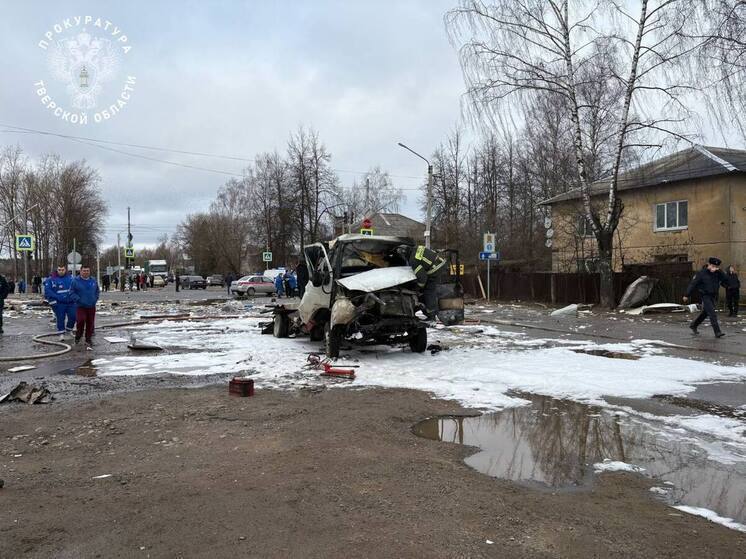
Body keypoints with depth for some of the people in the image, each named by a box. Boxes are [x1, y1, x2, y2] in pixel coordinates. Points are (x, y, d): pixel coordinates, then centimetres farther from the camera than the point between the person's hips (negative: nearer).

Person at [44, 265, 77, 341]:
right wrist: (57, 297, -17)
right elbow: (47, 290, -8)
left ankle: (69, 330, 26)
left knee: (73, 317, 2)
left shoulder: (71, 277, 6)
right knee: (60, 318, 2)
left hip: (71, 302, 3)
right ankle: (61, 334, 14)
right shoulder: (51, 279, -4)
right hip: (59, 303, -2)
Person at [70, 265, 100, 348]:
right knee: (81, 320, -20)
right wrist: (78, 300, -14)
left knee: (90, 324, 5)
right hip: (81, 306, -4)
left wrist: (95, 299, 4)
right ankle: (78, 336, 4)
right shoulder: (75, 281, -4)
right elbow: (72, 292, -4)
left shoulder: (93, 281, 9)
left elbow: (97, 291, 19)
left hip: (91, 306, 4)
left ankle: (88, 340, 17)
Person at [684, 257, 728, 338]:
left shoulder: (718, 273, 0)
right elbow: (693, 284, -8)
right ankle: (717, 332, -16)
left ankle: (693, 325, 38)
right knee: (712, 313, -15)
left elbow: (725, 282, -11)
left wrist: (720, 272, -22)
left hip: (713, 297, 6)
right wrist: (687, 295, -5)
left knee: (705, 313, 19)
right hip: (705, 296, -6)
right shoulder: (701, 273, -13)